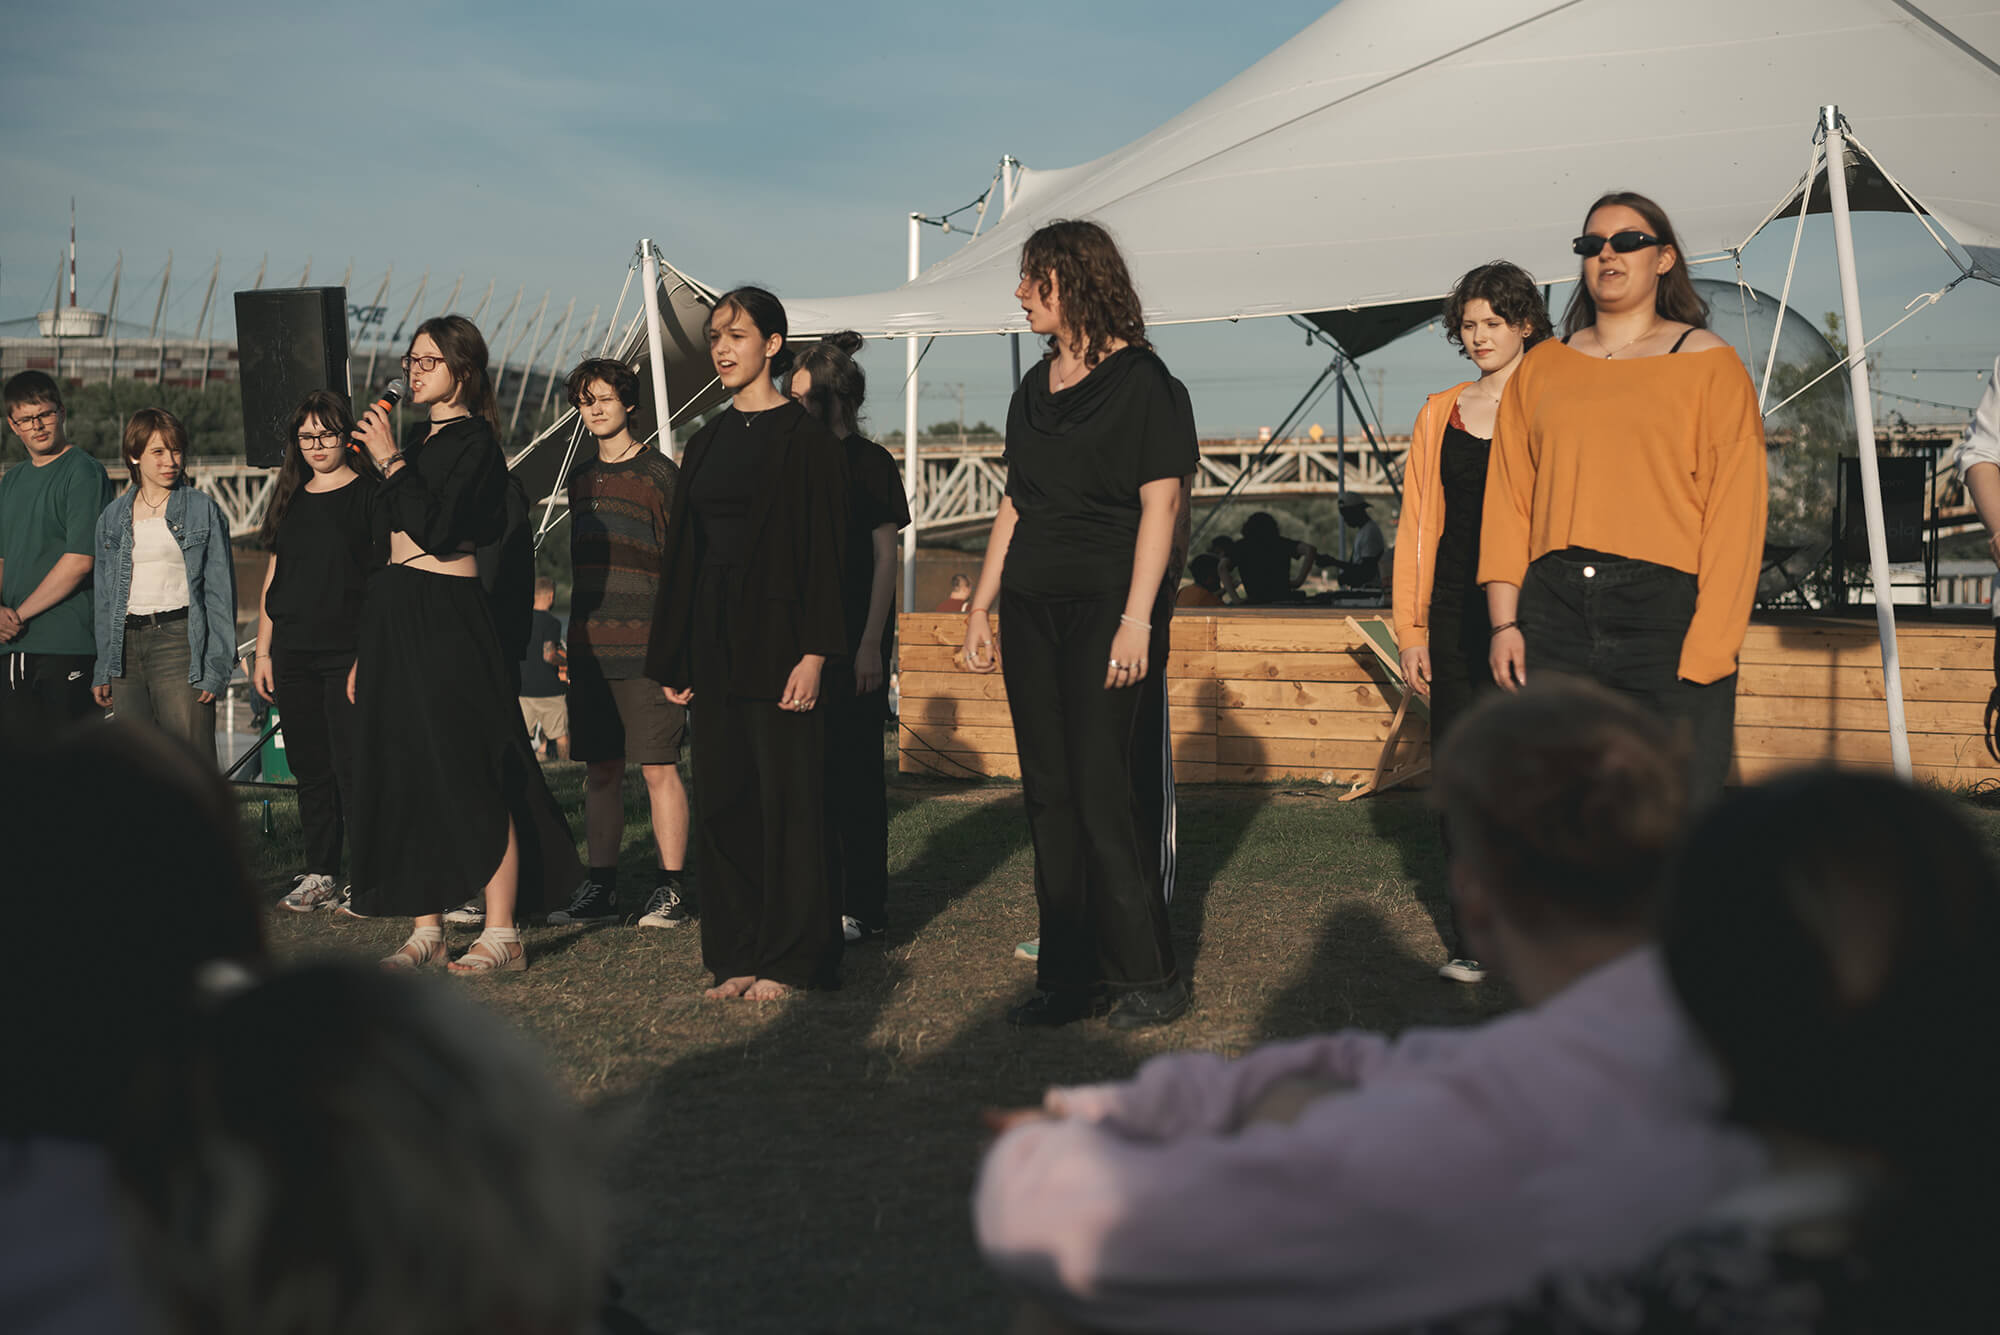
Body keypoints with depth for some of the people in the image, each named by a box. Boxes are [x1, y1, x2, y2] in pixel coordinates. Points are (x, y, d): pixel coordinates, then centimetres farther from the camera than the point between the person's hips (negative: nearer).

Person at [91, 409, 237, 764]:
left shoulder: (203, 511, 2)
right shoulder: (113, 517, 13)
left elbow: (220, 592, -1)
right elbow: (105, 597, 17)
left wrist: (216, 668, -8)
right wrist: (102, 669, 12)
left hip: (179, 640, -4)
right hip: (126, 645, 4)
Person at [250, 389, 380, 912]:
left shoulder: (368, 493, -3)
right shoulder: (291, 498, 15)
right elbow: (273, 580, 18)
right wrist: (261, 652, 14)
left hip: (349, 651, -6)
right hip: (293, 654, 6)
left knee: (352, 767, -7)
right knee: (309, 767, 8)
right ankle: (320, 875, 16)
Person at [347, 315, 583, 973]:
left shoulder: (474, 441, -8)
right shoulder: (419, 437, 17)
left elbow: (435, 527, -22)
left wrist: (390, 461, -14)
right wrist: (365, 651, 18)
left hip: (449, 617, -9)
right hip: (395, 615, 9)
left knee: (471, 775, -6)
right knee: (407, 776, 8)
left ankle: (502, 936, -1)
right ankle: (427, 931, 15)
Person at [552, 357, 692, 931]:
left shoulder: (659, 473, -3)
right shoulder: (581, 479, 17)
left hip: (645, 646, -6)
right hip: (590, 646, 6)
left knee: (658, 767, -4)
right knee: (600, 770, 8)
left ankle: (670, 889, 2)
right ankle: (600, 886, 15)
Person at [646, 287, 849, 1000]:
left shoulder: (805, 439, -6)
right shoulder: (707, 441, 14)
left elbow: (823, 548, -10)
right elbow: (684, 550, 15)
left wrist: (813, 652, -18)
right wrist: (675, 657, 11)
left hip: (776, 634, -7)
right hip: (714, 638, 7)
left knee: (785, 794, -1)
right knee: (724, 794, 7)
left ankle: (790, 958, 7)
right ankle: (738, 954, 15)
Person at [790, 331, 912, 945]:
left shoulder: (870, 463, -5)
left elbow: (886, 558, -9)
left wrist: (871, 644, -16)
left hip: (854, 640, -7)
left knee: (854, 768, -4)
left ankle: (865, 910, 2)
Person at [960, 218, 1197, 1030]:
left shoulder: (1141, 381, -5)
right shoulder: (1034, 390, 16)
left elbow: (1160, 504, -11)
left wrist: (1137, 618, -18)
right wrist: (982, 606, 14)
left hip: (1108, 604, -7)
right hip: (1032, 607, 7)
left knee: (1105, 794, -8)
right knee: (1050, 796, 6)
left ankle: (1147, 976, 3)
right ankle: (1070, 977, 13)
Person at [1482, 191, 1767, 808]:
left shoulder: (1710, 364, 5)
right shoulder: (1541, 368, 16)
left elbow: (1734, 511, -2)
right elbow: (1507, 501, 12)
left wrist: (1709, 643, -11)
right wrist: (1505, 621, 2)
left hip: (1666, 608, -3)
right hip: (1555, 611, 3)